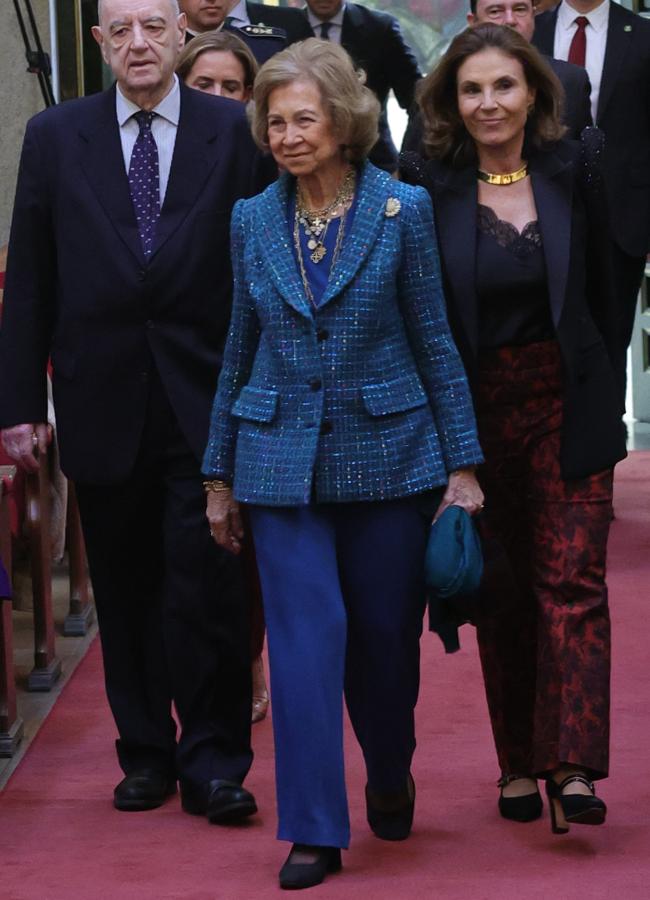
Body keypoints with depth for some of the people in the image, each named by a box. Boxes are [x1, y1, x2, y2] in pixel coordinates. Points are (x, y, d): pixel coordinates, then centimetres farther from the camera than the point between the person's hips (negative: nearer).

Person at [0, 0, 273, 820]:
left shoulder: (234, 133, 2)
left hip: (206, 405, -2)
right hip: (103, 405, 2)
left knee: (209, 590, -6)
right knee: (125, 591, 10)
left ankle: (214, 764, 5)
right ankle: (147, 754, 23)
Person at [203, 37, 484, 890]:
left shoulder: (402, 209, -4)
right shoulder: (252, 220, 4)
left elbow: (434, 340, -1)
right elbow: (241, 349, 11)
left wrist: (463, 465, -3)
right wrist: (220, 474, 12)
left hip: (386, 453, -1)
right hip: (283, 458, 1)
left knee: (387, 632, 8)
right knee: (305, 636, -6)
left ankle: (391, 780, 35)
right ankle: (314, 830, -2)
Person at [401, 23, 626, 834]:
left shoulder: (575, 170, 0)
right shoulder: (427, 189, -4)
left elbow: (601, 290, 6)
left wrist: (602, 395, 6)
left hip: (566, 408, 0)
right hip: (476, 412, 0)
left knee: (572, 580, -8)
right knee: (501, 591, 8)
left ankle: (573, 766, -11)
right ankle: (517, 761, 17)